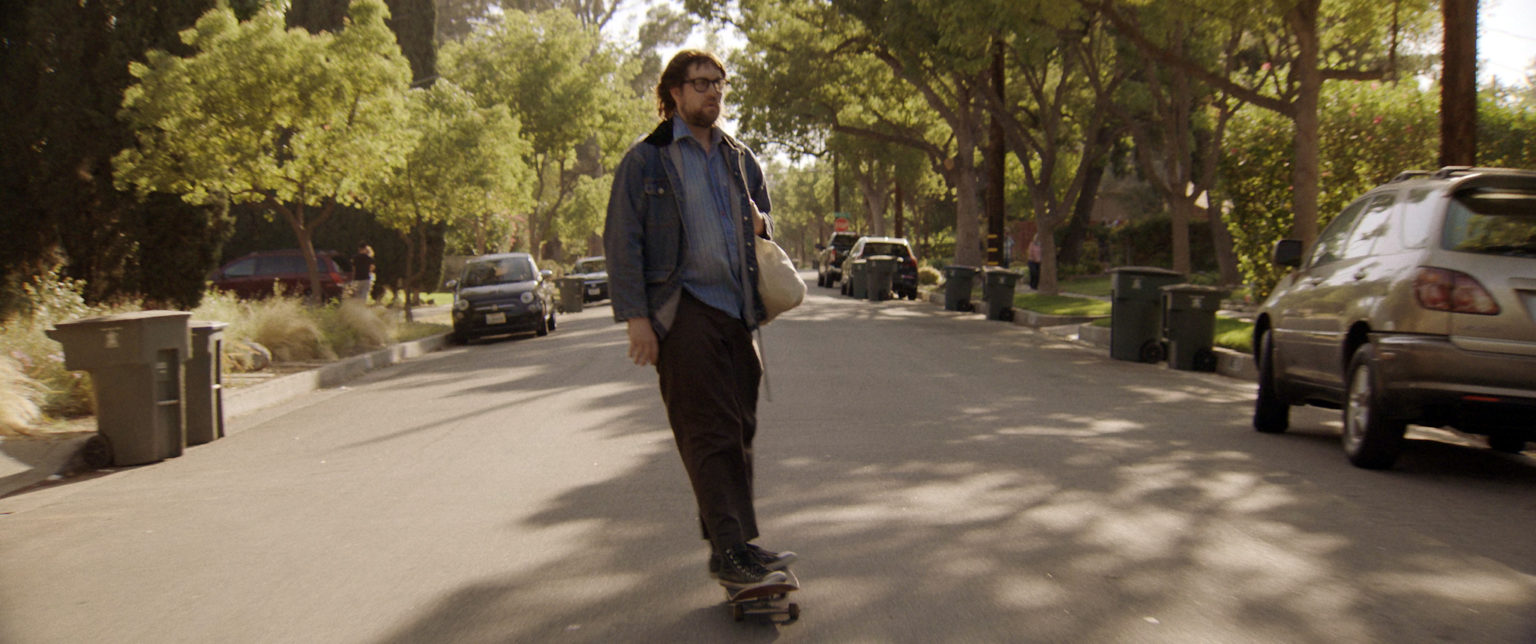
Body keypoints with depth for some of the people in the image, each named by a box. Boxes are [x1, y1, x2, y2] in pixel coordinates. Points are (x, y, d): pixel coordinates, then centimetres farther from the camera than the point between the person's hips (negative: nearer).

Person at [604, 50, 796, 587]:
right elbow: (622, 241, -3)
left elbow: (764, 216, 32)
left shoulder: (740, 159, 19)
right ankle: (731, 549, -14)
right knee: (708, 433, -12)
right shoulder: (646, 160, 2)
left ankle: (731, 542, 15)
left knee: (737, 430, 6)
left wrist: (761, 225, 5)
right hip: (682, 308, -6)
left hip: (736, 310, 6)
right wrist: (635, 316, -12)